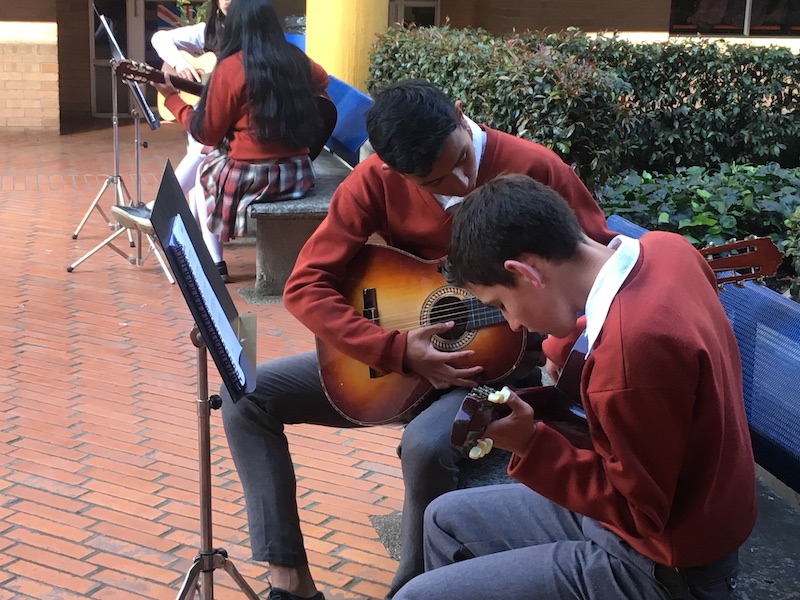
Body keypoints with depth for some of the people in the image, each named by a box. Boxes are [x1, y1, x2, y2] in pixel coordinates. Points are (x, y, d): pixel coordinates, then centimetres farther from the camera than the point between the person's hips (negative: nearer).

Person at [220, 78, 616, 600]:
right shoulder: (377, 180, -11)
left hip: (497, 360, -4)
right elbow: (306, 286, -12)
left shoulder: (533, 169, -17)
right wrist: (398, 351, -23)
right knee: (246, 394, -7)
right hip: (389, 358, 4)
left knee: (427, 445, -36)